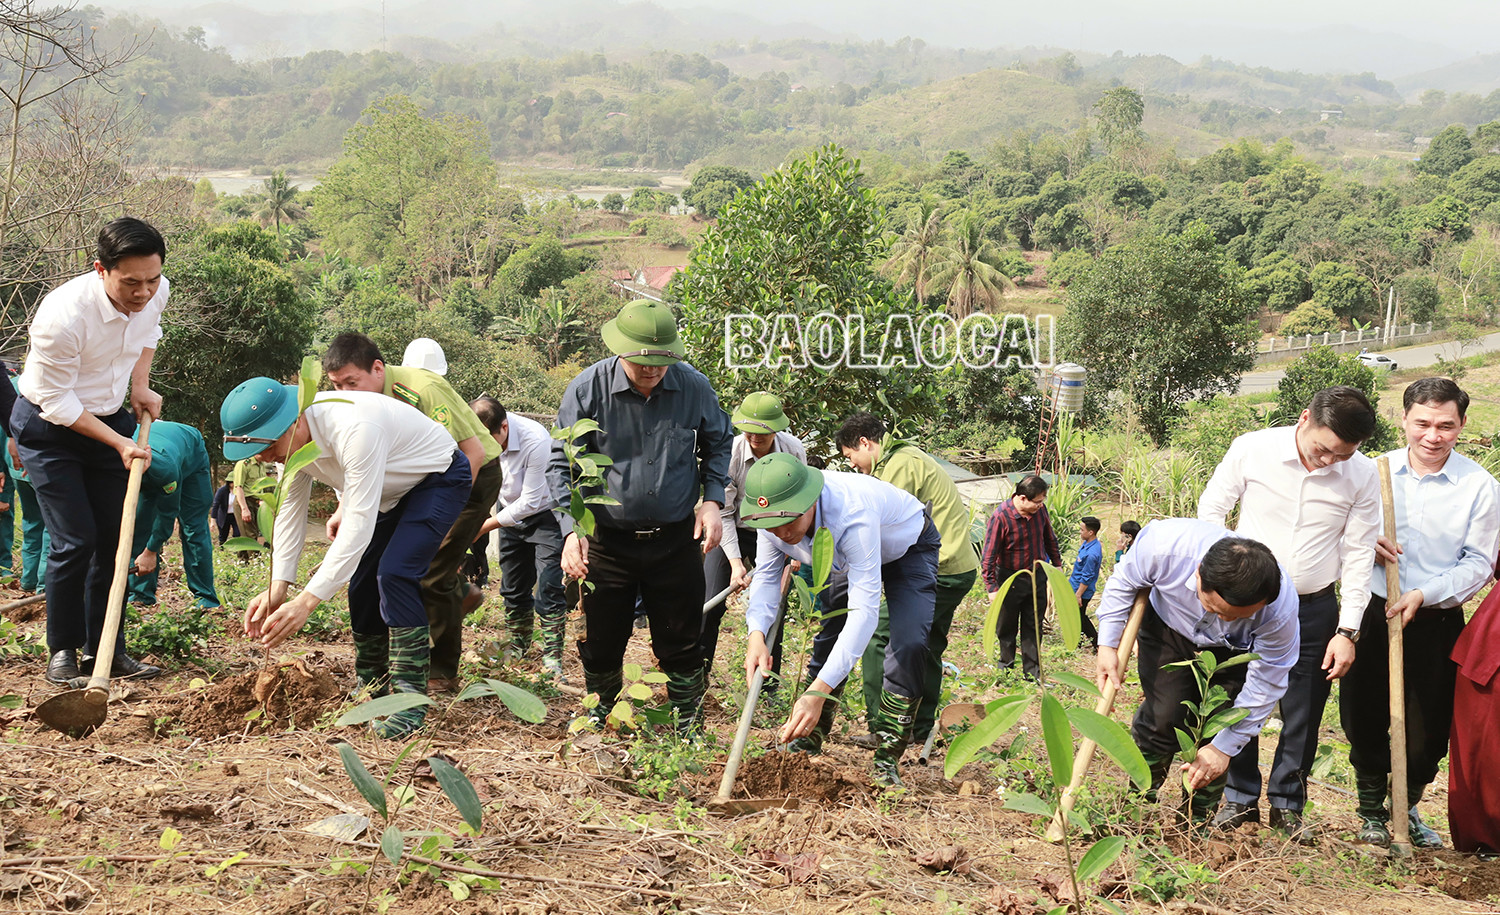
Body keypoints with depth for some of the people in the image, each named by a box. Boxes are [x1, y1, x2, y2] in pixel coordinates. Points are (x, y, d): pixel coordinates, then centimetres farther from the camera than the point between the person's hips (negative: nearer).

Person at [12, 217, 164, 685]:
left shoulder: (157, 291, -14)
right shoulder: (62, 317, -33)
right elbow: (57, 402, -22)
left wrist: (141, 386, 1)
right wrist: (119, 443, -22)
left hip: (111, 417, 6)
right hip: (49, 427, -6)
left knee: (116, 538, 3)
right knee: (74, 541, -11)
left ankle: (104, 648, 12)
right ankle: (63, 650, 6)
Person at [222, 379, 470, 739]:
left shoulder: (354, 428, -40)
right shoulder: (290, 437, -14)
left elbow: (361, 522, -41)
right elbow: (290, 509, -6)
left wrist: (307, 601, -44)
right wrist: (278, 587, -18)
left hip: (439, 479, -9)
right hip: (393, 490, 9)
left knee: (395, 574, -24)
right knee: (363, 582, 5)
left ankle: (411, 699, -19)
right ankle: (372, 688, 23)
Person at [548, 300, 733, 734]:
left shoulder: (695, 387, -7)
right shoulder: (588, 389, -12)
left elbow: (718, 444, 13)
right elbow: (562, 464, -6)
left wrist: (712, 500, -1)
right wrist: (571, 528, -17)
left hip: (676, 540, 1)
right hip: (609, 540, 0)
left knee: (680, 645, 6)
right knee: (600, 644, 10)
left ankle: (687, 726, 25)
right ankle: (601, 718, 35)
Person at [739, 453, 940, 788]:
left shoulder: (853, 515, -48)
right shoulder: (774, 518, -29)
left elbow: (864, 610, -49)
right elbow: (766, 576, -14)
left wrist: (819, 691, -56)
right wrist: (757, 634, -37)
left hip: (908, 547, -6)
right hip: (844, 557, 6)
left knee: (908, 644, -21)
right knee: (829, 634, 0)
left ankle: (887, 758, -12)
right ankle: (808, 737, 16)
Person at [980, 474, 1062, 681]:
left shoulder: (1040, 509, -7)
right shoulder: (1001, 516, -22)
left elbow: (1049, 538, 13)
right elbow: (989, 554, -18)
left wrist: (1057, 563, 20)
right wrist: (991, 587, -19)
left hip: (1037, 576, 4)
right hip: (1010, 578, -4)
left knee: (1033, 627, 9)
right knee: (1007, 627, 9)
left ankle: (1033, 672, 15)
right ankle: (1006, 668, 27)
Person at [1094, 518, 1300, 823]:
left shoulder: (1280, 607, -38)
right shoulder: (1165, 545, -40)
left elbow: (1265, 684, -23)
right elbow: (1123, 583, -15)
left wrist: (1224, 747, -20)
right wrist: (1108, 644, -17)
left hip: (1231, 651, 0)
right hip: (1168, 626, 0)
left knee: (1217, 733, -10)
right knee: (1164, 716, -12)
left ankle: (1198, 824, 8)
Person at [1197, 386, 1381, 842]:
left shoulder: (1363, 474, -9)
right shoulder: (1252, 449, -12)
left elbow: (1359, 554, -3)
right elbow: (1211, 508, 1)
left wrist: (1348, 630, -5)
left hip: (1315, 609, 1)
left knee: (1303, 717, 6)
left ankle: (1287, 804, 24)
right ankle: (1240, 799, 23)